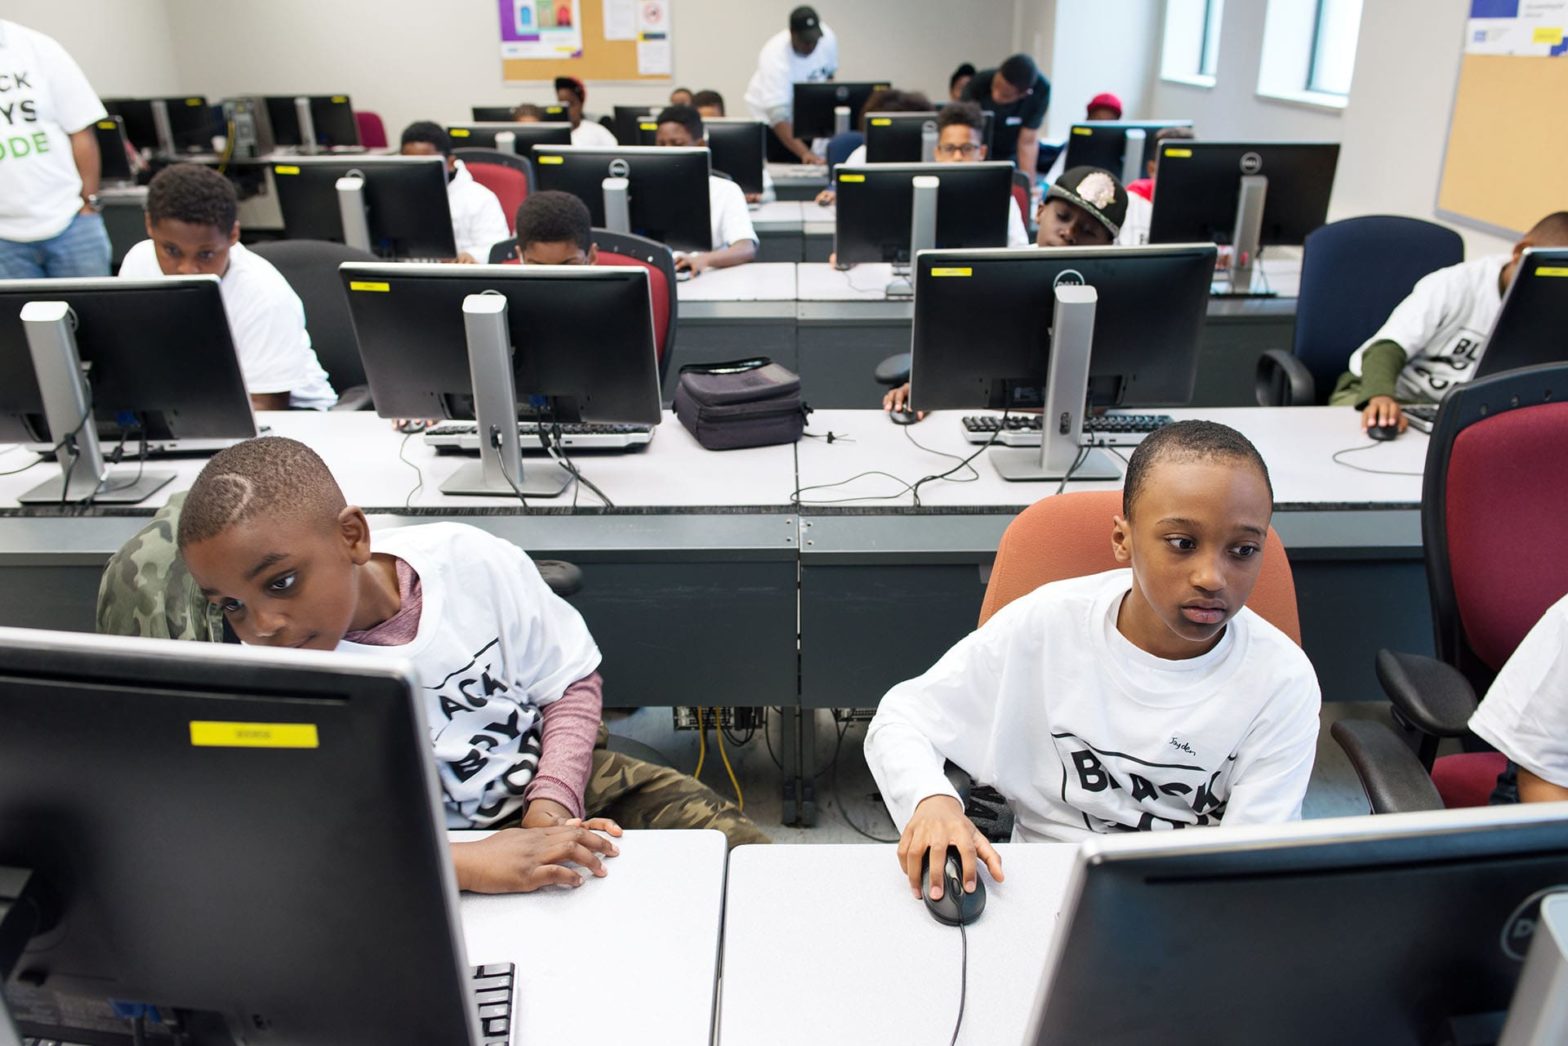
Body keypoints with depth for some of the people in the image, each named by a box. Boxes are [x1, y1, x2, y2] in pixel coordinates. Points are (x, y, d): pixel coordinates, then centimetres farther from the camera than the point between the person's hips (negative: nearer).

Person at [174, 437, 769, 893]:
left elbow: (570, 683, 0)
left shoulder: (473, 562, -13)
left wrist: (551, 803, -17)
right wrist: (468, 863, -42)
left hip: (554, 784, 3)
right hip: (427, 883, -2)